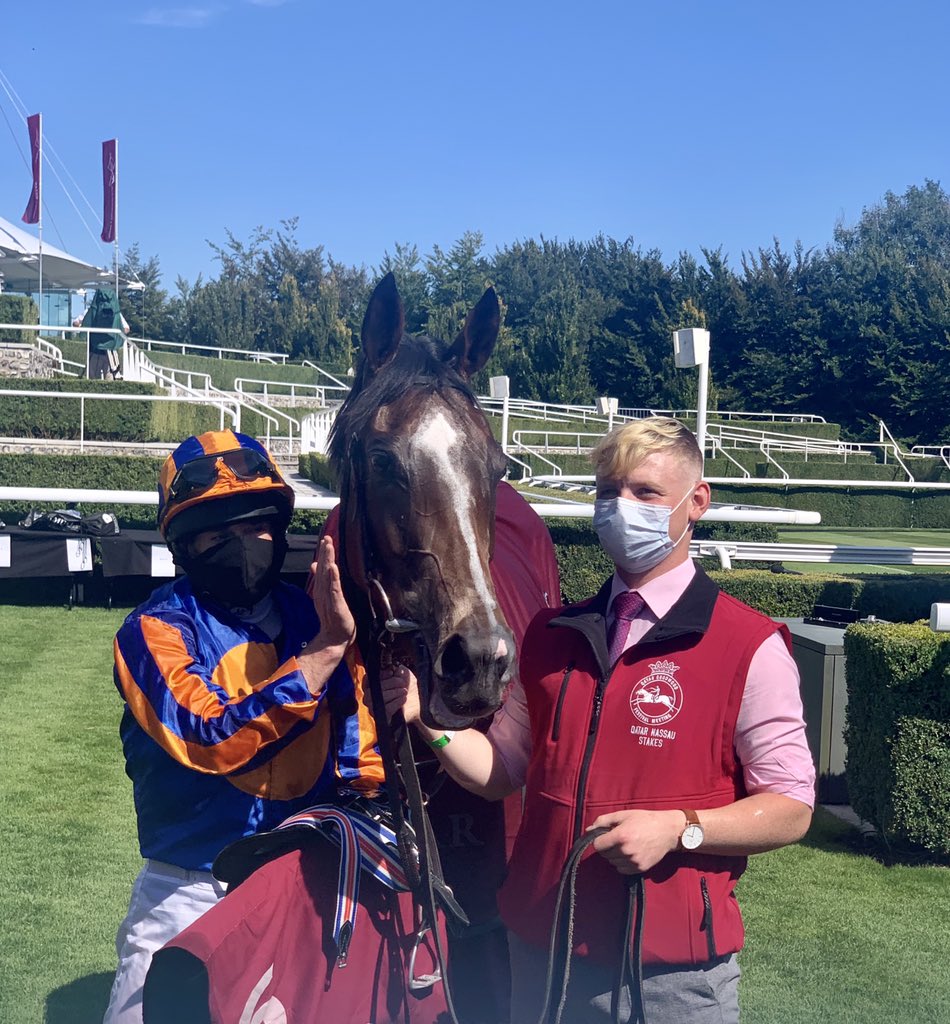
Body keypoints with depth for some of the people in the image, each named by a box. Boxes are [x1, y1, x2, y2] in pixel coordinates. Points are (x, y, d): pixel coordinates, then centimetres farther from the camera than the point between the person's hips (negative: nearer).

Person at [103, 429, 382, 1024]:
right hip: (189, 896, -3)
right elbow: (212, 739, -27)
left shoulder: (317, 618, 0)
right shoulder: (155, 631, -11)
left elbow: (361, 753, 7)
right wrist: (323, 651, -29)